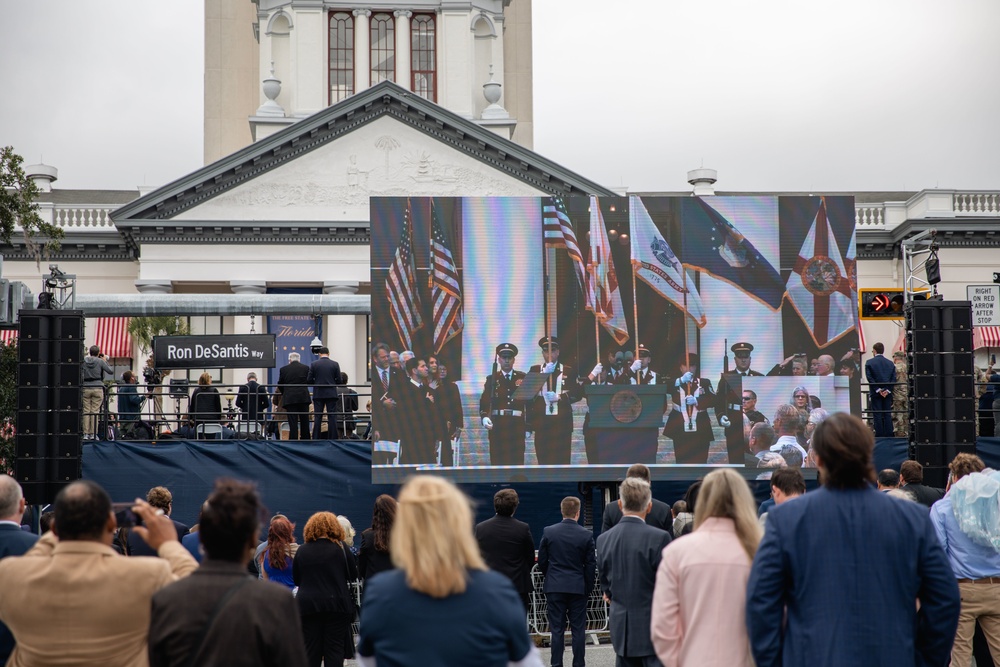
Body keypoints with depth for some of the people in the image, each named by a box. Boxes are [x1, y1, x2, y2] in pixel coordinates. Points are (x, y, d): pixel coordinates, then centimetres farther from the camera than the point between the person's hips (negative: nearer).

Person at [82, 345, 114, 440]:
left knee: (86, 411, 3)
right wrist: (105, 361, 10)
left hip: (86, 388, 2)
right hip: (97, 388, -2)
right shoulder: (100, 361, -3)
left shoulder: (84, 361, 3)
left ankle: (86, 434, 0)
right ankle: (93, 434, -3)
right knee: (95, 411, -1)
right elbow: (111, 372, -1)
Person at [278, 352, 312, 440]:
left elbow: (280, 385, 6)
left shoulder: (283, 369, -1)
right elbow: (309, 382, 7)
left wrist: (284, 393, 25)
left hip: (289, 399, -2)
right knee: (304, 421, 11)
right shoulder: (306, 368, 2)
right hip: (303, 397, 2)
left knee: (293, 423, -3)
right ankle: (305, 439, 16)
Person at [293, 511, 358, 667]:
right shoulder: (340, 548, -4)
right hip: (337, 605, -2)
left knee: (311, 650, 8)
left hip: (307, 606, 2)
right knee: (335, 648, 3)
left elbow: (296, 580, 9)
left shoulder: (301, 551, 1)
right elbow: (354, 575, 3)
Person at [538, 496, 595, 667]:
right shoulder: (586, 535, -6)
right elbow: (591, 565, -2)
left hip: (554, 587, 1)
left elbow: (542, 561, 3)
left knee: (557, 629, 5)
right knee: (578, 629, 6)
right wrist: (588, 587, 10)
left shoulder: (548, 532, -4)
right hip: (578, 587, -1)